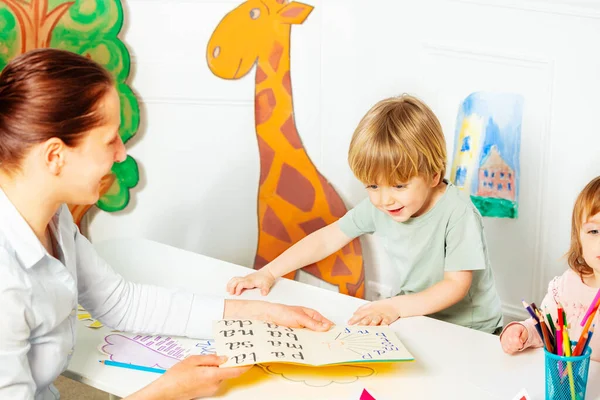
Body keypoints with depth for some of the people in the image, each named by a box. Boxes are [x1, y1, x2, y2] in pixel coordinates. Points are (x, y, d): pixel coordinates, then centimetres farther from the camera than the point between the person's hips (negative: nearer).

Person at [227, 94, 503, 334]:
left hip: (468, 333, -5)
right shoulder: (378, 205, -6)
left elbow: (456, 285, -25)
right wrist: (267, 273, -5)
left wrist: (395, 306, -37)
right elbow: (327, 238, 1)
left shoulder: (458, 213, -23)